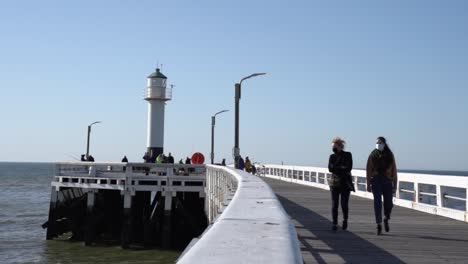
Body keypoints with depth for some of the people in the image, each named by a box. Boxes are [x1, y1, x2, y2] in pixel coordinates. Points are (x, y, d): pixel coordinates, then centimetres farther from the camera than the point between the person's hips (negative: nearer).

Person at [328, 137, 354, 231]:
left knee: (344, 204, -3)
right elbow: (330, 168, -4)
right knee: (334, 204, -4)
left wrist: (336, 168, -8)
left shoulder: (348, 155, 3)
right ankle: (335, 224, 1)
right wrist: (342, 169, -12)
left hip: (345, 183, -2)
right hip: (334, 182, 2)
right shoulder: (332, 156, 9)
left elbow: (348, 168, -9)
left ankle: (345, 220, 22)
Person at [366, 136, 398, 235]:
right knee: (377, 203, -8)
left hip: (387, 182, 1)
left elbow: (394, 171, 6)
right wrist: (368, 184, -6)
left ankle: (386, 220, 31)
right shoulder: (372, 155, 4)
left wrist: (395, 185, 1)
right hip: (376, 181, -1)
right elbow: (368, 170, 1)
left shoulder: (390, 155, 7)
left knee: (389, 204, 2)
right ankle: (379, 225, -4)